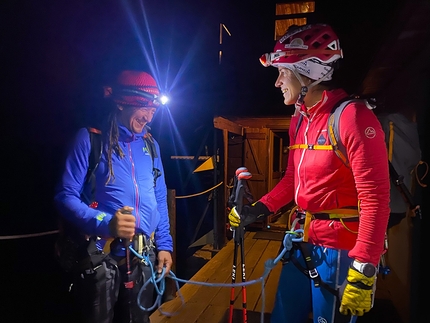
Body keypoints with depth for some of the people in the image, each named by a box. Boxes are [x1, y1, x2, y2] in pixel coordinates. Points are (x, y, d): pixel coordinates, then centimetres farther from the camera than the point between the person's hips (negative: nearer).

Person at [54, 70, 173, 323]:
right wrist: (105, 223, -26)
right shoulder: (91, 138, -8)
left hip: (144, 255, 5)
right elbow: (66, 196, -11)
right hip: (101, 255, -4)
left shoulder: (150, 144, 8)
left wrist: (164, 244, 7)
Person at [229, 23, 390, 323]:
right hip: (303, 242, 7)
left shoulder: (353, 116, -16)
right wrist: (256, 210, 10)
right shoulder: (299, 120, 8)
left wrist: (364, 270, -21)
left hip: (339, 249, -7)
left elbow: (375, 197, -20)